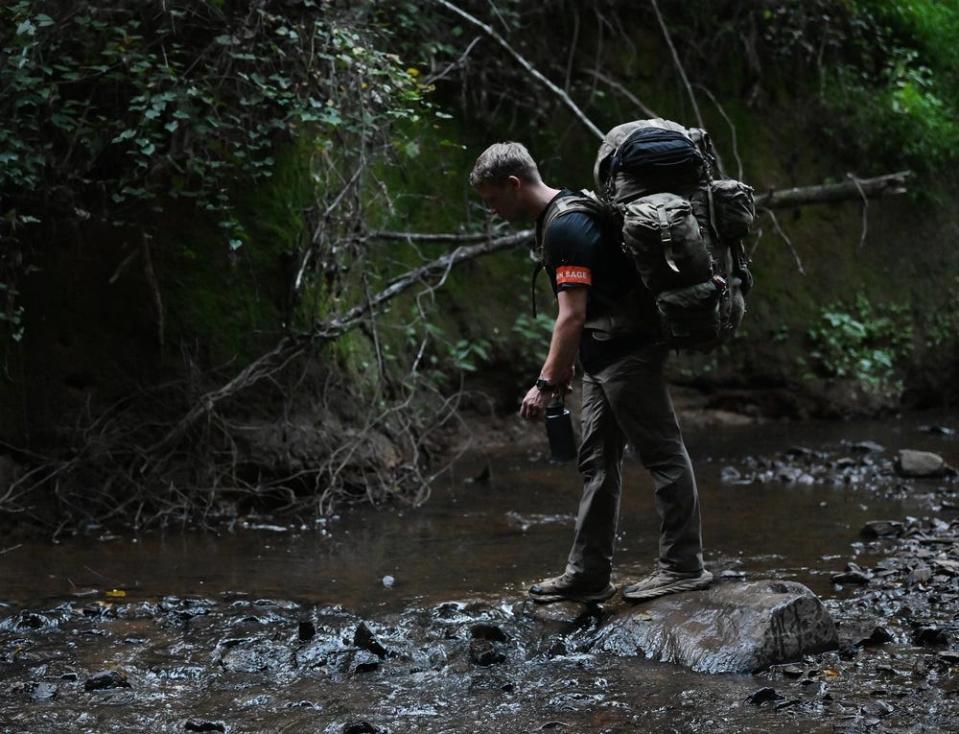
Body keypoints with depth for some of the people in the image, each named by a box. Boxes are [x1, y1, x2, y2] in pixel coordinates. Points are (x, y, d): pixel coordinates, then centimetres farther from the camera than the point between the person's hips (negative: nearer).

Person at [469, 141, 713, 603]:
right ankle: (588, 573, 15)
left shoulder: (566, 227, -18)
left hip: (627, 353, -11)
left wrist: (545, 384, -24)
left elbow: (572, 315, -24)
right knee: (597, 461, 11)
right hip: (605, 358, 11)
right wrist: (565, 366, 22)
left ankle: (683, 565, 0)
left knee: (662, 453, -4)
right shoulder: (560, 218, 15)